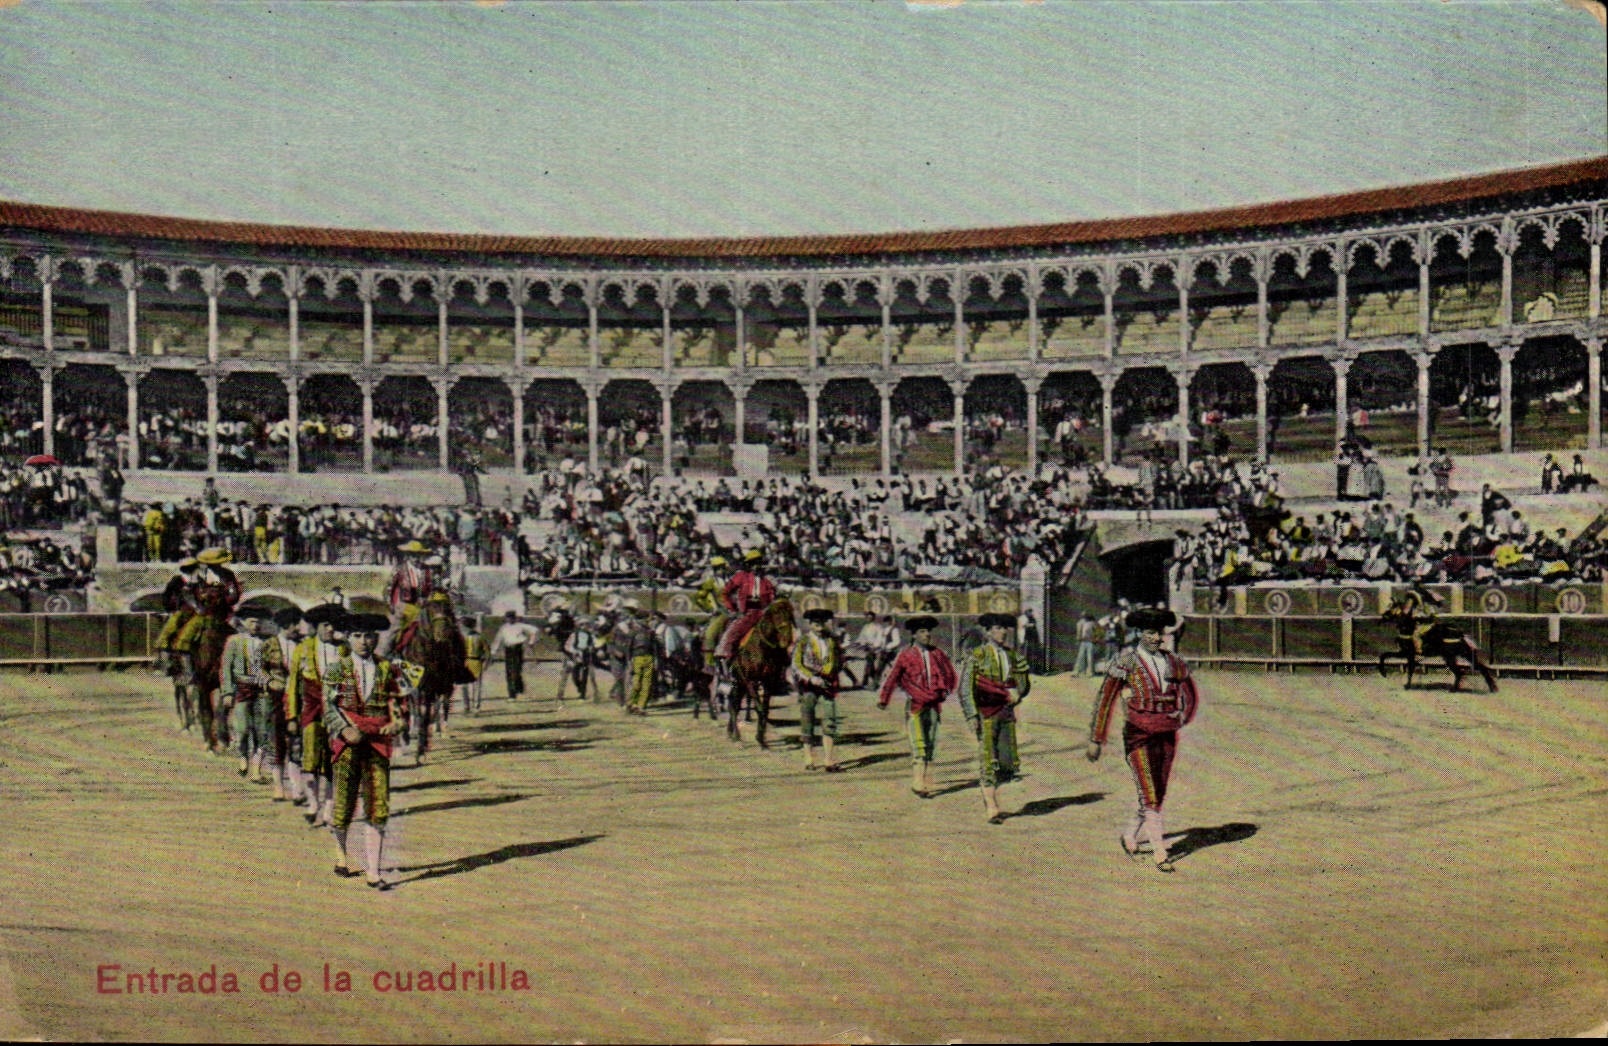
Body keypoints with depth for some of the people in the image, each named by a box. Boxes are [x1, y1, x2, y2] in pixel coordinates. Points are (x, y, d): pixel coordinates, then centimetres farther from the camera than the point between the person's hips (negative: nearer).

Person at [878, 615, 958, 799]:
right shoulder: (905, 655, -1)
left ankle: (927, 785, 12)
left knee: (931, 746, 5)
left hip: (933, 706, 4)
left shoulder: (938, 654, 9)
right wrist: (883, 700, 5)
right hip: (914, 705, -4)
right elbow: (893, 677, 3)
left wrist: (945, 691, 10)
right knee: (918, 746, -12)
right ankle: (917, 784, -6)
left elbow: (951, 675, 22)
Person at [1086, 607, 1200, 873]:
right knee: (1149, 798, -9)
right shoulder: (1126, 662, -7)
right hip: (1139, 735, -5)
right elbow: (1105, 700, -6)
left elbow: (1191, 695, 22)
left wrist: (1183, 716, 5)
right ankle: (1160, 855, -6)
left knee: (1159, 795, 12)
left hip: (1167, 735, 5)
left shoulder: (1174, 663, 7)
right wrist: (1095, 740, -7)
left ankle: (1130, 837, 33)